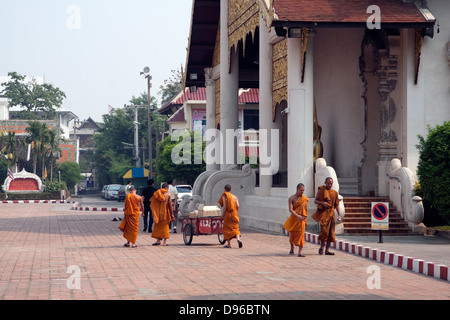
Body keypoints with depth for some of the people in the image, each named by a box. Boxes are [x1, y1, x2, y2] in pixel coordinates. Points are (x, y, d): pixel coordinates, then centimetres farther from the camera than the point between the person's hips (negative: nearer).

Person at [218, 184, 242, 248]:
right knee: (235, 228, 9)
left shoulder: (224, 196, -2)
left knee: (227, 229, 6)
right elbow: (237, 206, 1)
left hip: (227, 214, -4)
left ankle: (229, 244, 3)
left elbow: (224, 206, -11)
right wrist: (235, 212, 14)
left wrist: (223, 214, -4)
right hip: (234, 215, 4)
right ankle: (238, 239, -15)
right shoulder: (235, 197, 11)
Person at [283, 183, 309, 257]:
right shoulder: (291, 198, -4)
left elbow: (306, 210, 10)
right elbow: (290, 209, -14)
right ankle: (292, 249, 35)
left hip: (301, 219, 0)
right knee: (292, 234, 11)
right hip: (293, 218, 0)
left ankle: (300, 252, -12)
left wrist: (305, 220, 9)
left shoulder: (305, 198, 3)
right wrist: (297, 216, -29)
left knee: (301, 235, -9)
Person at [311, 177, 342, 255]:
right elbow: (315, 201, 2)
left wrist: (339, 215, 3)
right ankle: (322, 247, 5)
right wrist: (322, 203, -16)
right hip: (323, 213, -4)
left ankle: (327, 250, 9)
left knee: (331, 232, 2)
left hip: (331, 213, 4)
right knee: (324, 230, -15)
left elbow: (336, 205, 13)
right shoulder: (321, 190, 1)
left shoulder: (334, 192, 12)